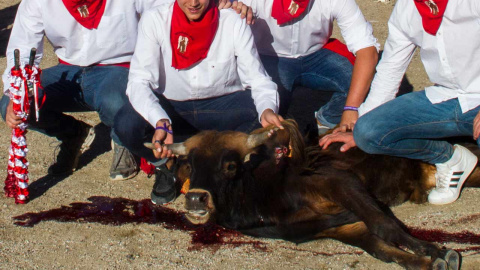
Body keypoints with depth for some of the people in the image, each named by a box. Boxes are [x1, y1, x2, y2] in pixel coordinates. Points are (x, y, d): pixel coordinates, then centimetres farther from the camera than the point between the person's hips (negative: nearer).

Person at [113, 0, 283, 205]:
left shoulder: (233, 22, -15)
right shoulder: (154, 20, -16)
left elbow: (258, 79, -14)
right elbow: (139, 81, -23)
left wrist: (268, 109, -38)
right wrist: (160, 122, -42)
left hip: (221, 103, 0)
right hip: (169, 105, 0)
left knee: (264, 121, -30)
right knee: (125, 124, -30)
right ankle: (165, 166, 4)